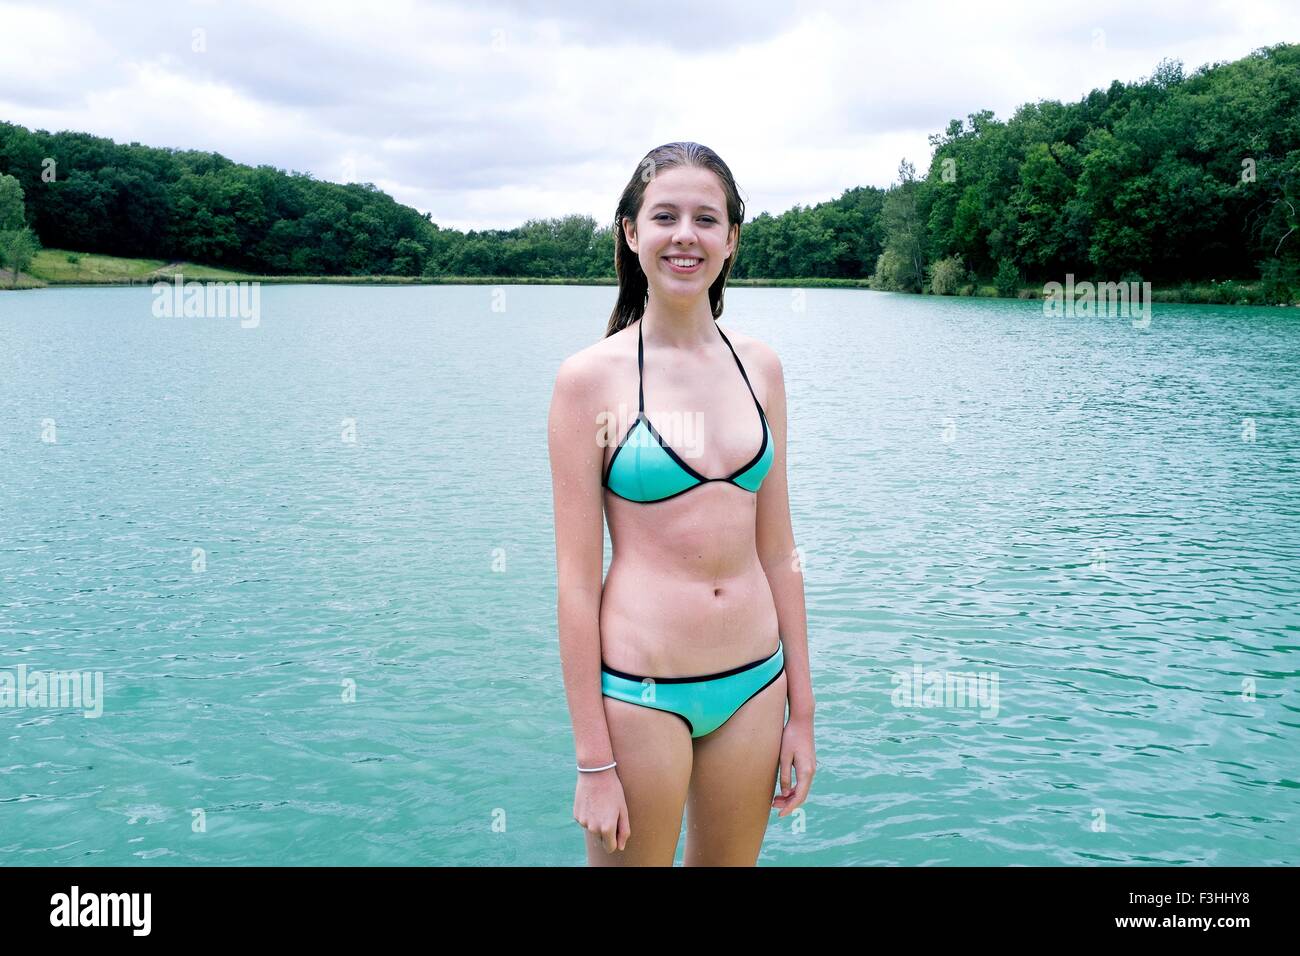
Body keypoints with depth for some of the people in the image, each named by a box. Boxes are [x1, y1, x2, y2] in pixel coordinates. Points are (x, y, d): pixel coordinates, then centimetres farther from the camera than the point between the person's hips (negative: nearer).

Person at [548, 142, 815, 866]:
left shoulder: (760, 366, 4)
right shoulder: (590, 376, -9)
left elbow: (778, 549, 8)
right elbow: (577, 577, -10)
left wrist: (801, 710, 8)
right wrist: (594, 761, -10)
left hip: (754, 682, 5)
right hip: (640, 689, -4)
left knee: (730, 861, 20)